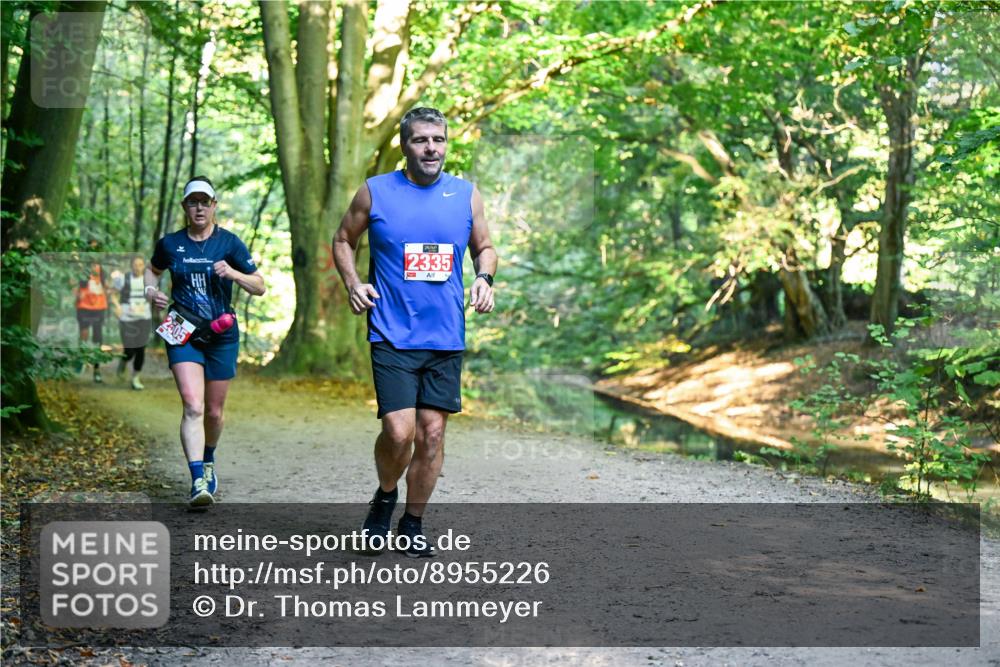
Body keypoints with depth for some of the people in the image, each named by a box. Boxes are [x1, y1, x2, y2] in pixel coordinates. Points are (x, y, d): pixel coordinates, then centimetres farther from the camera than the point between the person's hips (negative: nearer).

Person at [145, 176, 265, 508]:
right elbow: (152, 269, 23)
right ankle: (199, 481, -23)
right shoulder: (170, 244, 2)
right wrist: (151, 290, 1)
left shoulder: (229, 243, -2)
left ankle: (208, 462, 39)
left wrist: (232, 273, -20)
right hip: (182, 333, 0)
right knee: (193, 406, -18)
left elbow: (259, 287, -2)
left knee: (213, 412, 10)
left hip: (221, 335, 1)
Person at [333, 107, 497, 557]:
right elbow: (343, 241, 13)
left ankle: (413, 523, 22)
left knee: (432, 433, 5)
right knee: (399, 431, -13)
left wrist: (484, 278, -1)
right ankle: (385, 497, 18)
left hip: (446, 338, 3)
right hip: (392, 335, -3)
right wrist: (352, 283, -3)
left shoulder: (466, 195, 7)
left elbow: (484, 247, 20)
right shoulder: (375, 192, 0)